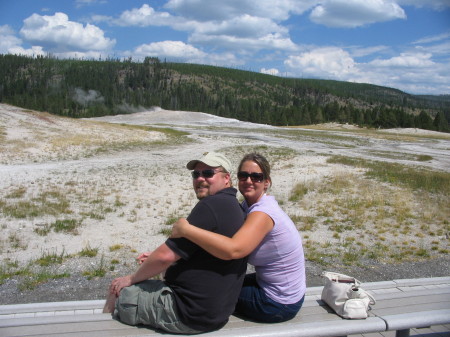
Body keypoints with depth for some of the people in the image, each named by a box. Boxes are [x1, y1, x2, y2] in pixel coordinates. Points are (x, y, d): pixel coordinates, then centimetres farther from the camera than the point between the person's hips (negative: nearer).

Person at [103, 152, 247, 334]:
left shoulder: (212, 205, -22)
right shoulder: (234, 207, 9)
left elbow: (166, 256, -21)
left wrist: (132, 278, -4)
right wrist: (156, 258, 15)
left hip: (191, 313, -9)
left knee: (118, 292, 6)